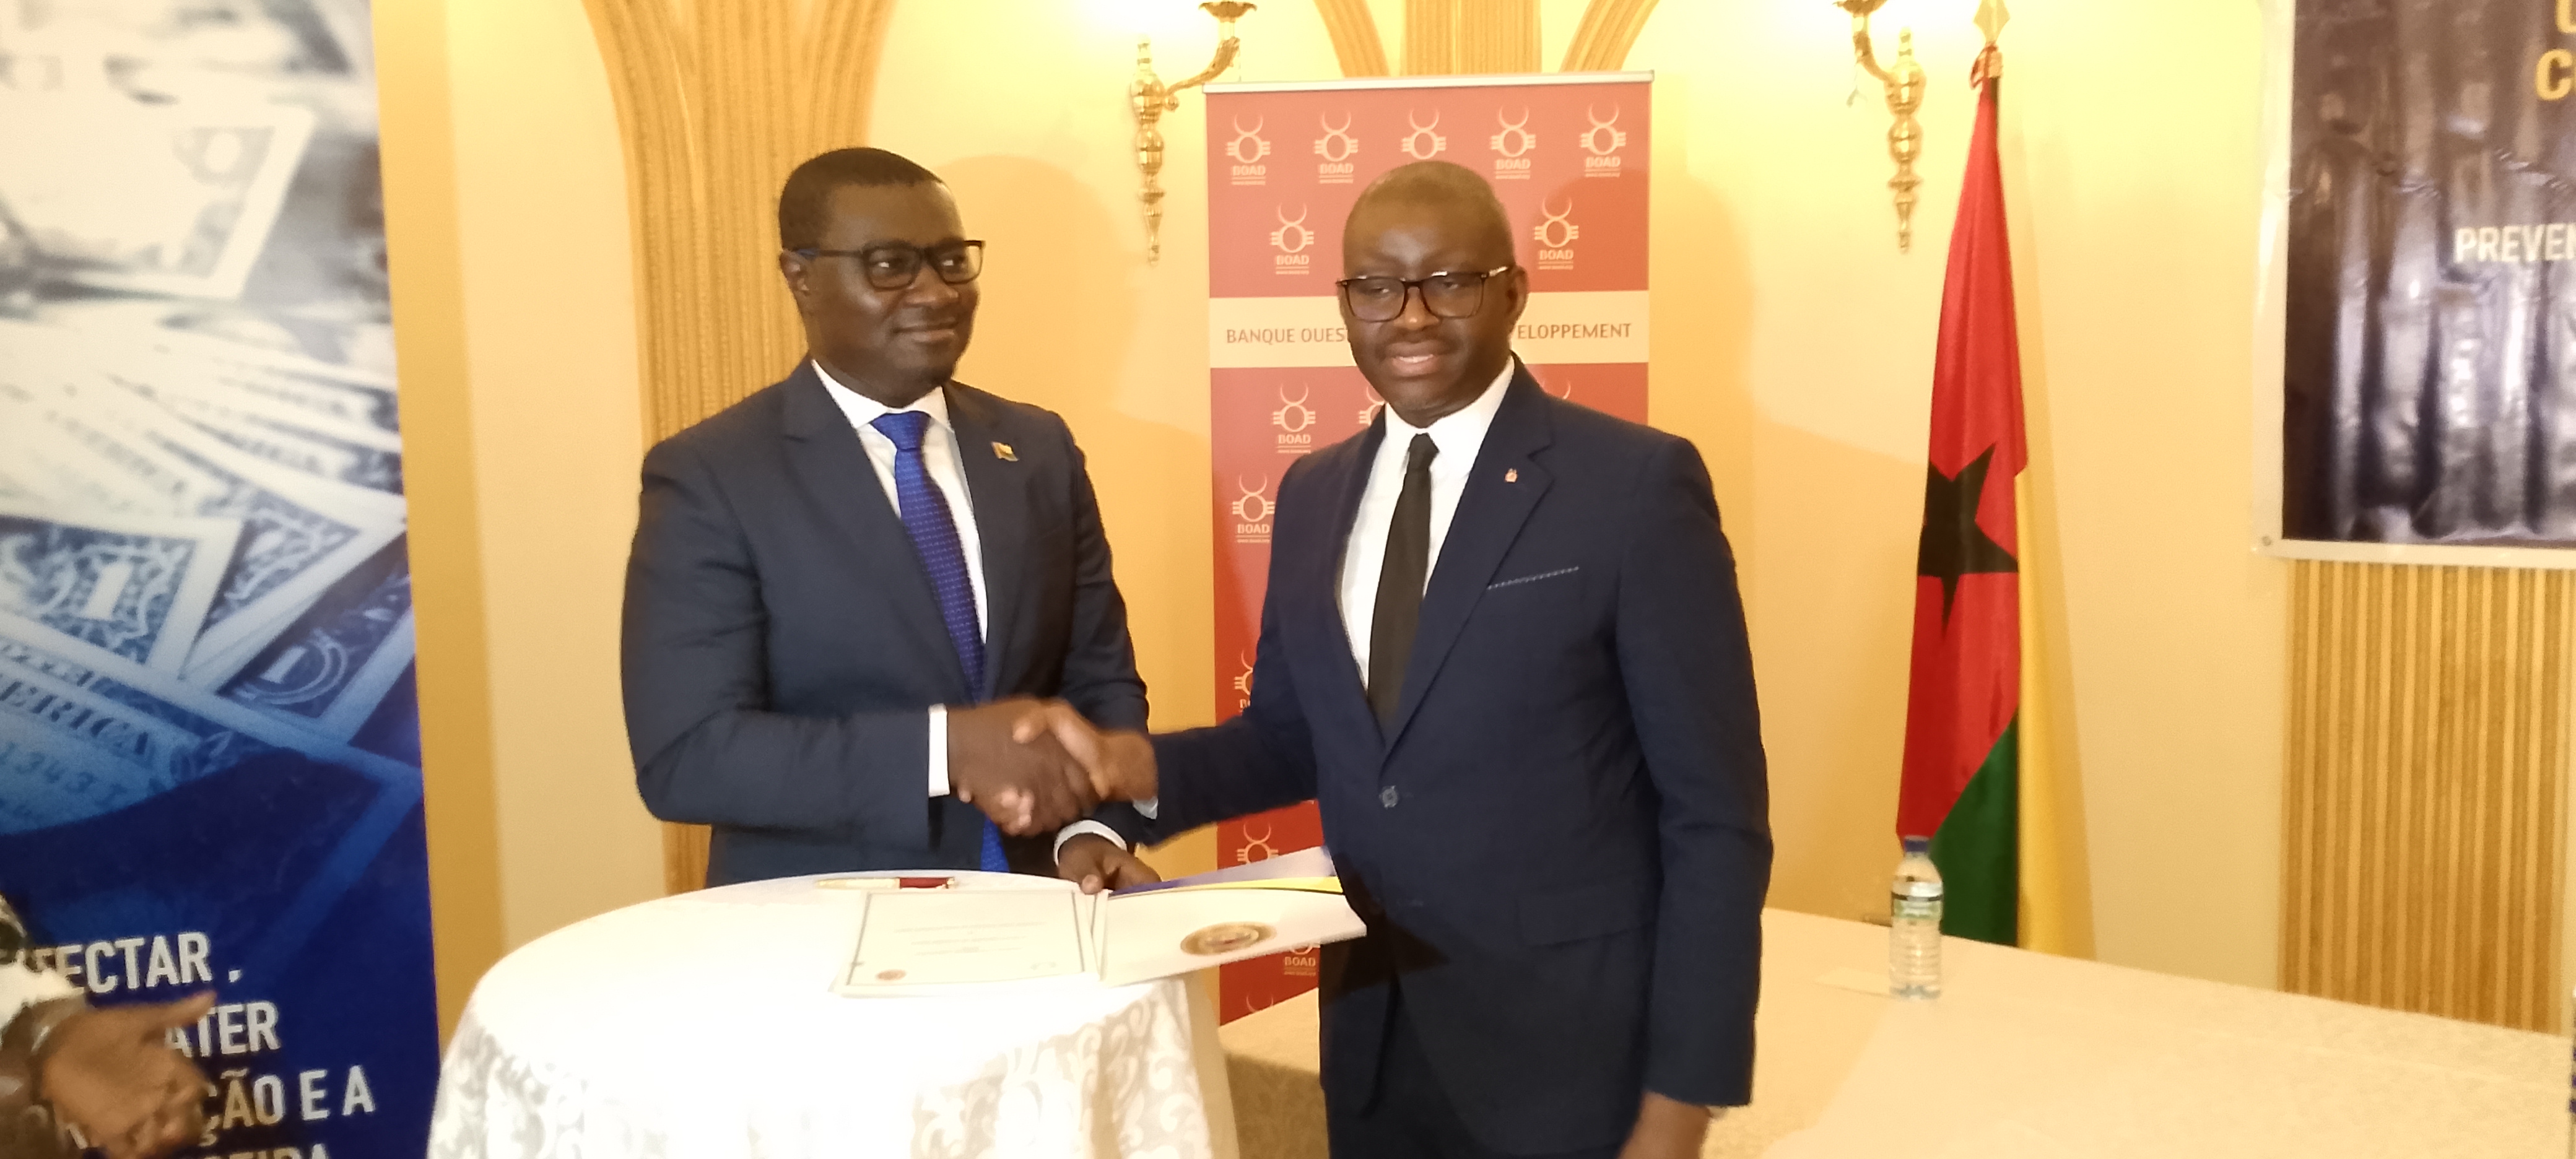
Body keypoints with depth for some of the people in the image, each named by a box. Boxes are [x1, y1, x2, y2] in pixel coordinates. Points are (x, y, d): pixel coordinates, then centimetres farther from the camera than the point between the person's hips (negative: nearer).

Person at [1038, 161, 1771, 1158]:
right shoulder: (1313, 494, 5)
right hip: (1370, 1035, 5)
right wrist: (1143, 768, -5)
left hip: (1571, 1049, -5)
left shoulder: (1638, 485, -12)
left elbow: (1715, 816, -11)